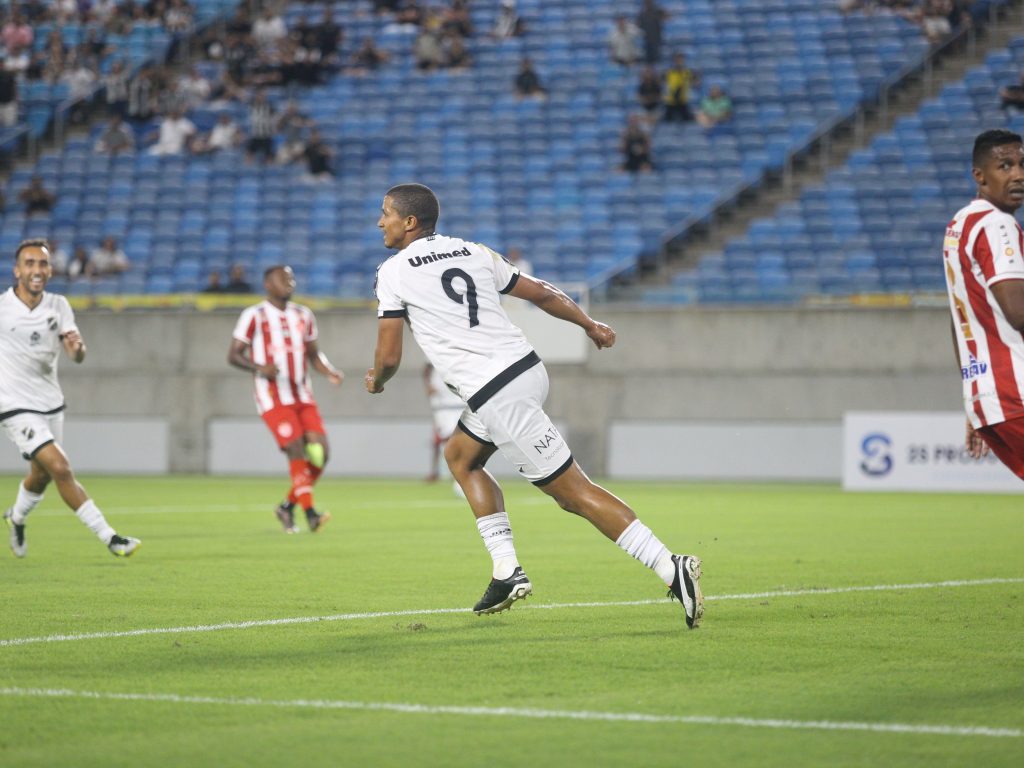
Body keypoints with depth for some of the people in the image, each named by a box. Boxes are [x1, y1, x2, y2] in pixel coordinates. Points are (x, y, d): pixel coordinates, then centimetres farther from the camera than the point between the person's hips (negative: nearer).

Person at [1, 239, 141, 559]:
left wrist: (77, 346, -33)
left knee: (41, 475, 18)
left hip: (51, 403, 5)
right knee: (61, 469, -18)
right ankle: (109, 538, -16)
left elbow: (78, 357, -11)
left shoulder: (58, 306, -2)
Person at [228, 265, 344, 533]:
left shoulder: (303, 315, 15)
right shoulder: (254, 316, -3)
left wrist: (330, 372, 3)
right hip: (273, 397, -6)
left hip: (302, 396, 6)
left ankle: (288, 506, 12)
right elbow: (233, 355, -3)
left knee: (320, 452, -5)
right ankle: (310, 514, -17)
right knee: (296, 451, -17)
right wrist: (260, 368, -22)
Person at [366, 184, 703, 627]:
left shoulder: (393, 273, -2)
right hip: (527, 368, 8)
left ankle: (670, 569, -14)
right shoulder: (473, 253, 16)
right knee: (460, 456, 26)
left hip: (496, 397, -8)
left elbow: (389, 357, -2)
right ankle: (507, 572, 17)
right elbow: (542, 293, 22)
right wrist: (589, 324, 38)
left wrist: (376, 381, 21)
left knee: (572, 491, -7)